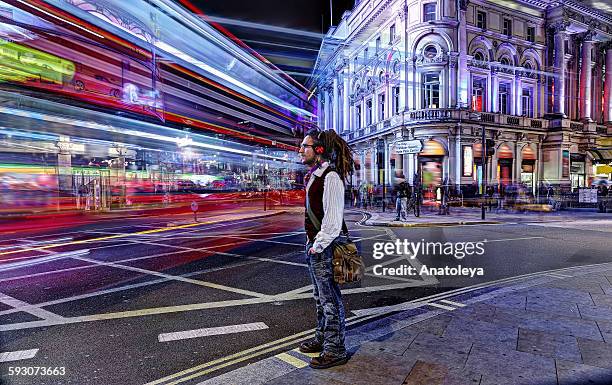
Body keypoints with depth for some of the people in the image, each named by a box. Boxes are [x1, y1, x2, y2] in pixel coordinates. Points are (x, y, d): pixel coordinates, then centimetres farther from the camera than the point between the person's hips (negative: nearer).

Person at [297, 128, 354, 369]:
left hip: (324, 248, -10)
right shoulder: (314, 176, 12)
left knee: (331, 300, 5)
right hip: (314, 245, 10)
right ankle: (322, 338, 41)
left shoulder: (330, 177, -17)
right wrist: (312, 244, 13)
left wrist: (318, 246, -17)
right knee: (320, 297, 22)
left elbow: (333, 219, -21)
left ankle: (335, 350, 23)